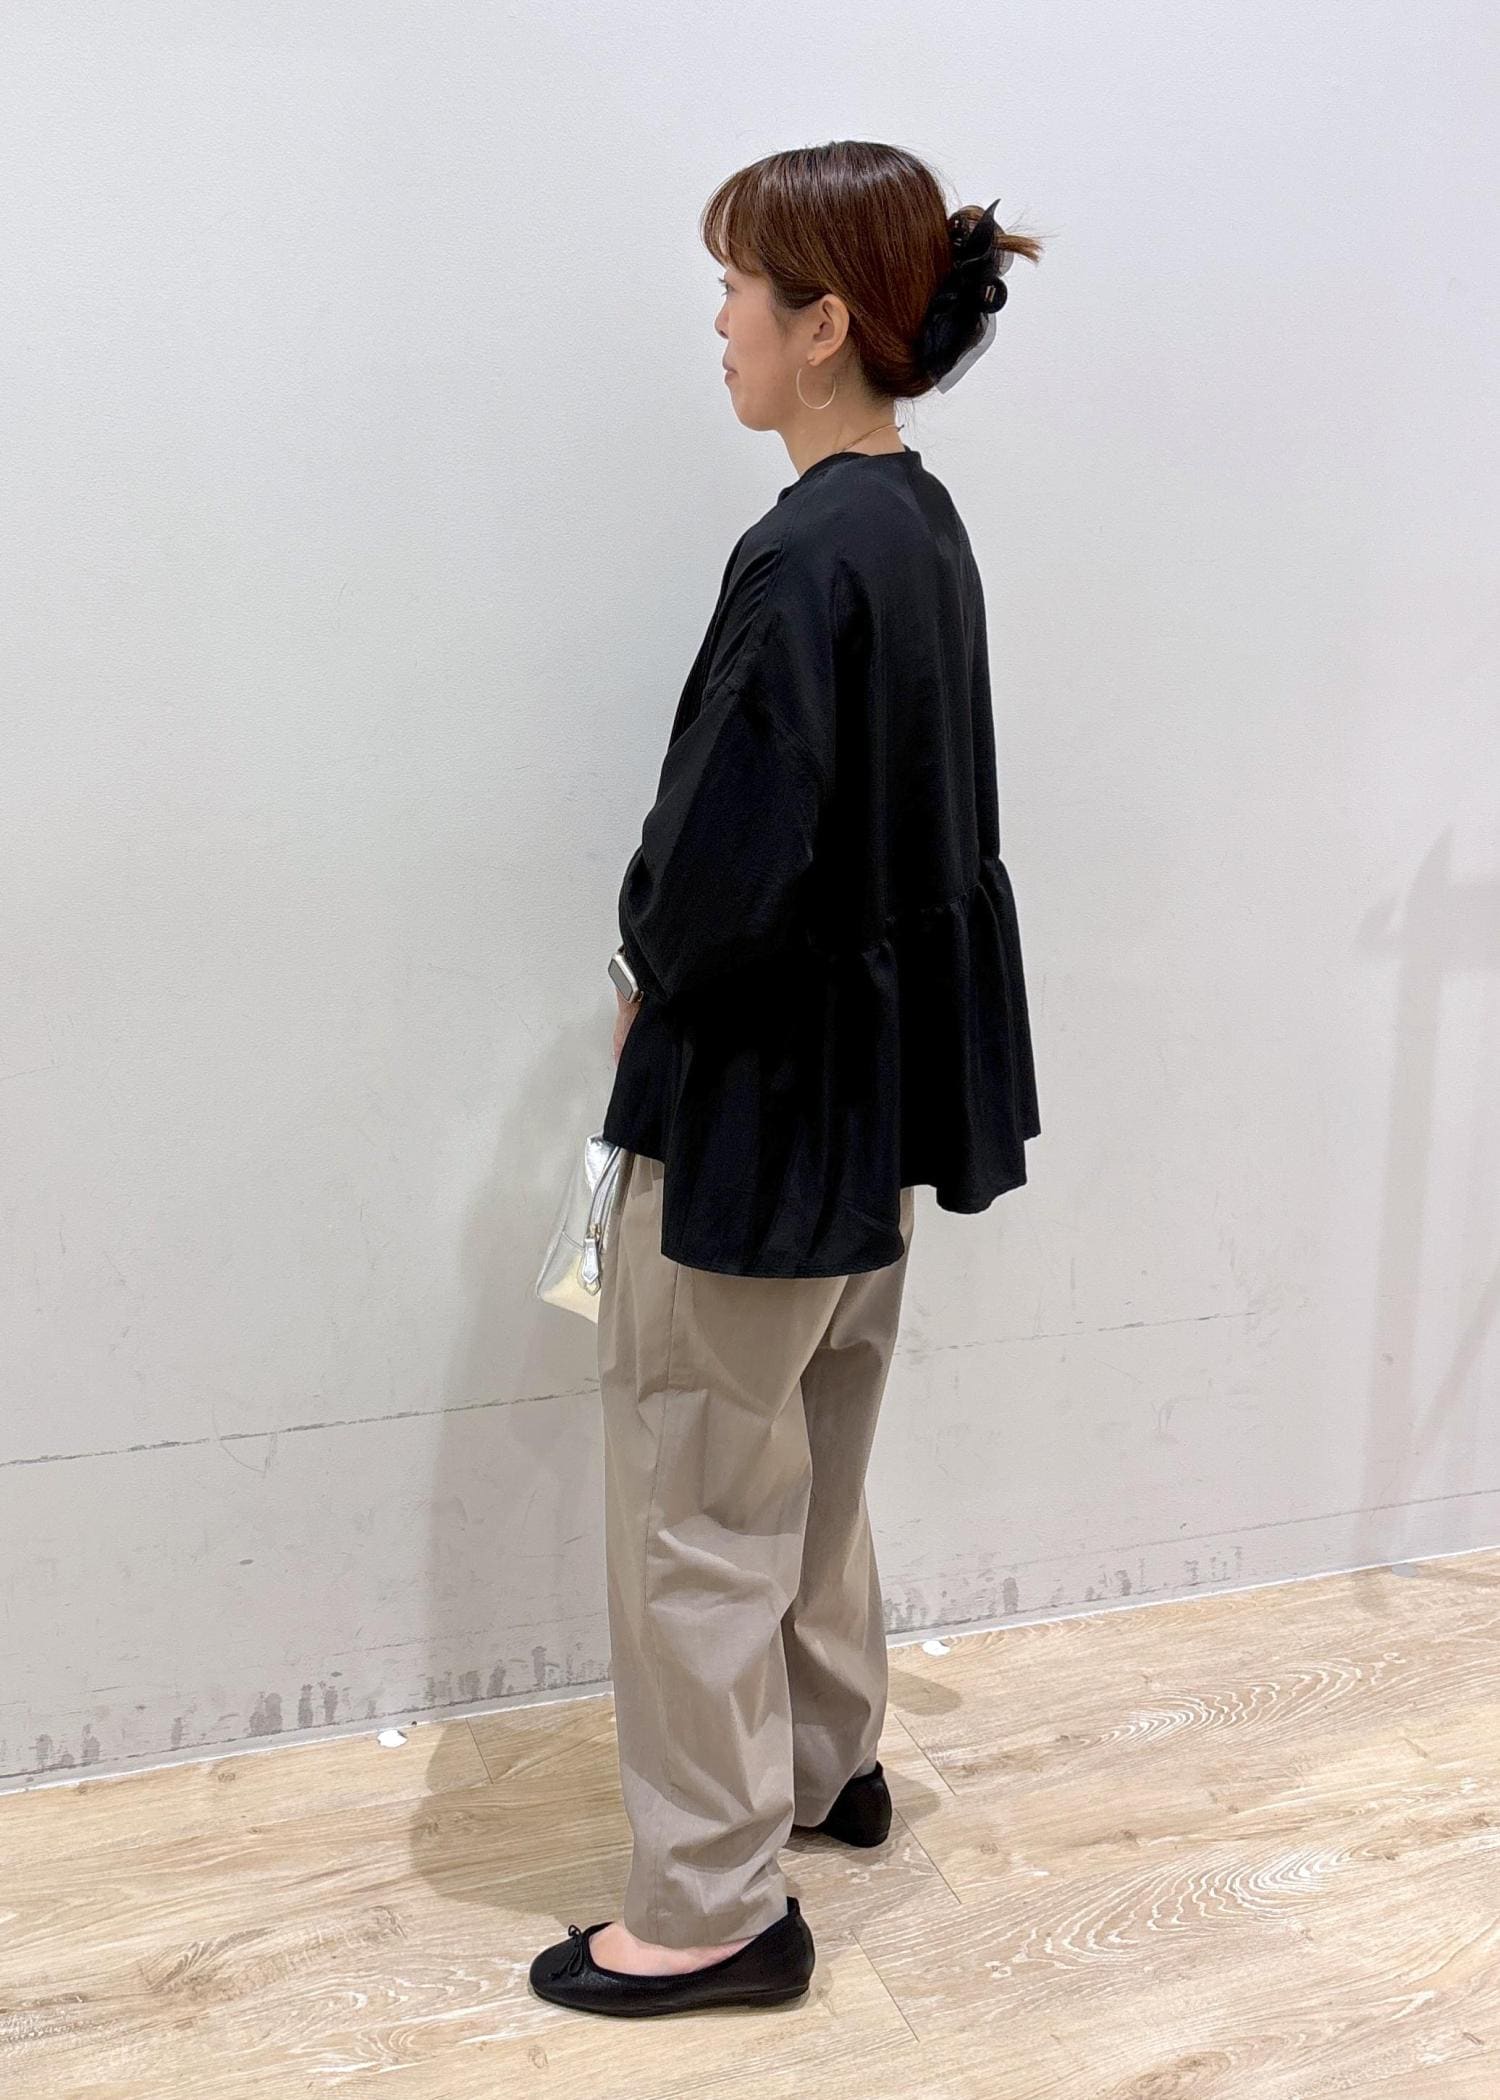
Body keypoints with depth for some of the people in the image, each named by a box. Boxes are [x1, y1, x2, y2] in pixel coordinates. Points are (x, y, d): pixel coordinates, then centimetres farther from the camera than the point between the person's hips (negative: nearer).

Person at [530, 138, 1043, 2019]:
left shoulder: (803, 558, -23)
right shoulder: (924, 528, 7)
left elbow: (730, 859, -27)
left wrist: (650, 982, -5)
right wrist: (681, 968, 8)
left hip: (760, 1093, -10)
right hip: (876, 1079, 10)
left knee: (696, 1506, 6)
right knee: (814, 1457, 25)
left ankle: (714, 1905, 22)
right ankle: (827, 1760, 45)